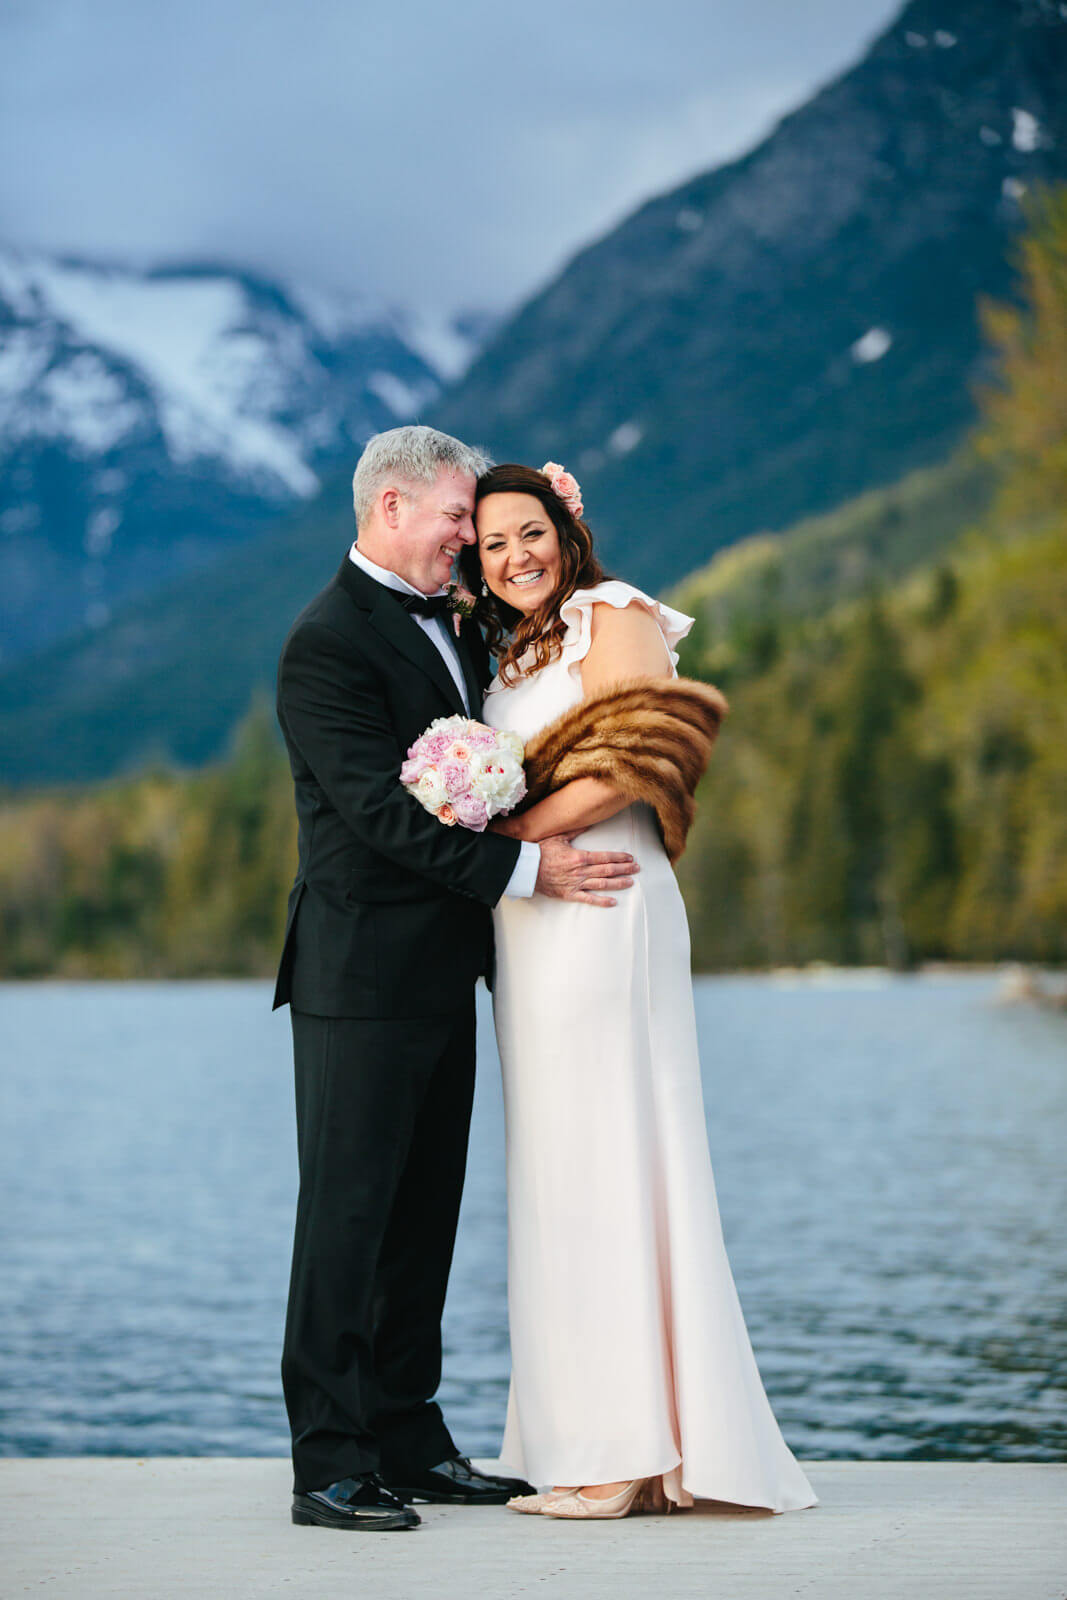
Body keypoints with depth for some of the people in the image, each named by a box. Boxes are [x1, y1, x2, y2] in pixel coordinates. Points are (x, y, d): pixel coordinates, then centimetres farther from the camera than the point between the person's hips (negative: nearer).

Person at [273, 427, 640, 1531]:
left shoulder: (453, 623, 16)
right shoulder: (328, 642, -13)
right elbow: (381, 809, -20)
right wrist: (524, 868, -20)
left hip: (440, 973, 9)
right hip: (362, 975, -9)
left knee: (423, 1215, 12)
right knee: (348, 1214, -4)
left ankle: (409, 1443, 20)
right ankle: (330, 1467, 1)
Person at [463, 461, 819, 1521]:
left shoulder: (616, 618, -3)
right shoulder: (511, 654, 21)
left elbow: (628, 769, -14)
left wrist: (507, 834, -12)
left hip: (599, 911, -8)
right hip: (534, 928, 8)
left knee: (605, 1160, -8)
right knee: (561, 1172, 6)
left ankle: (635, 1449, -4)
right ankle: (596, 1444, 9)